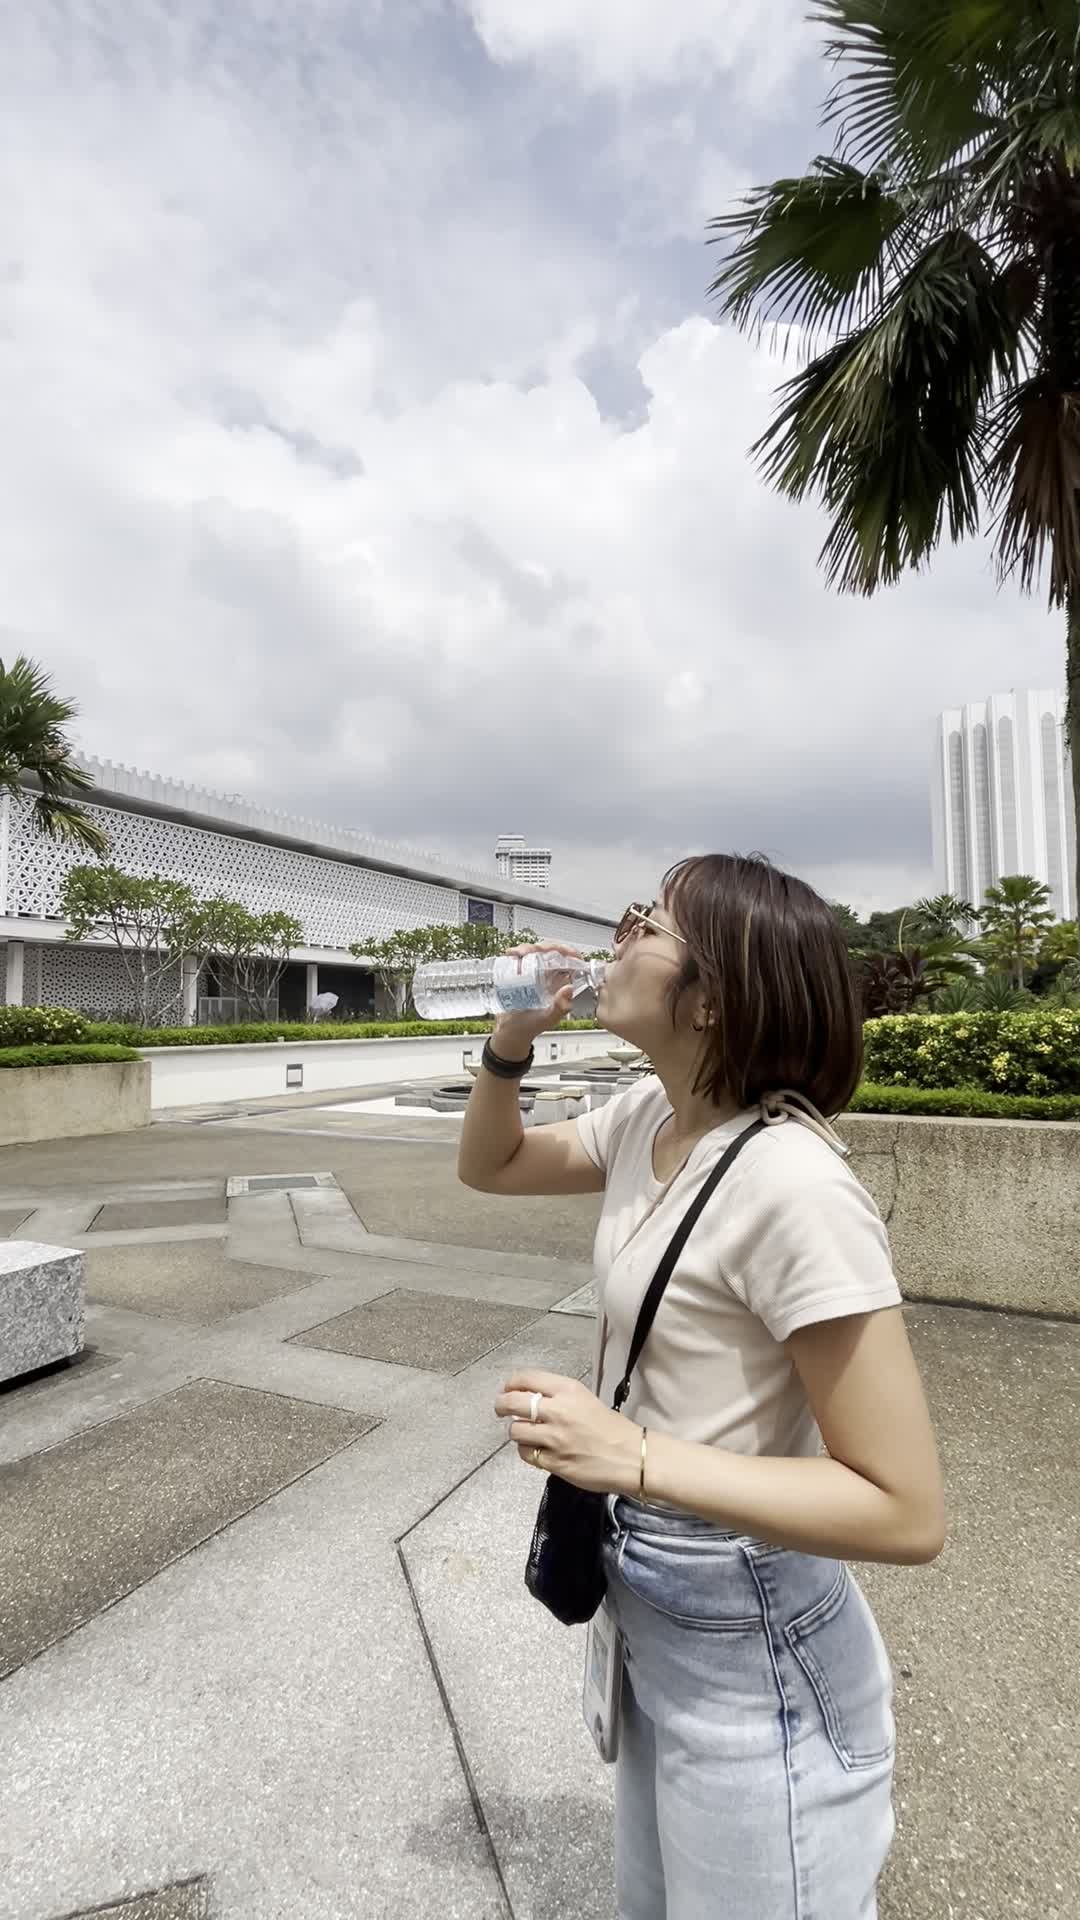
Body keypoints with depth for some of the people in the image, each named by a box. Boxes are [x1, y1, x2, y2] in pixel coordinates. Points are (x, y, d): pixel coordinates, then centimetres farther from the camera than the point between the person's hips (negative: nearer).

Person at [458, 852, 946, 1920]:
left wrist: (632, 1457, -31)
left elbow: (906, 1514, -26)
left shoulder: (788, 1181, -31)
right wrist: (511, 1042, -8)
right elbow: (490, 1166, 9)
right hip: (649, 1613, 7)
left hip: (751, 1658, -7)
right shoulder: (647, 1116, -6)